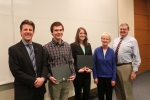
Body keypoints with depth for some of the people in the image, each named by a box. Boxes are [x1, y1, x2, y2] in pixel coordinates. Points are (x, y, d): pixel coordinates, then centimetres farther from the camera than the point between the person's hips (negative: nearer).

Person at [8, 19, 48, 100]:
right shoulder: (13, 49, -8)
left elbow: (44, 65, 5)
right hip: (24, 91, -4)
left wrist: (43, 78, -13)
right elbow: (16, 71, -13)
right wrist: (34, 81, -15)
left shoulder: (39, 47, 6)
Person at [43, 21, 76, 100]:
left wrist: (73, 74, -3)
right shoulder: (46, 47, -10)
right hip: (54, 81, -4)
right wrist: (49, 76, -18)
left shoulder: (68, 46, 4)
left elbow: (70, 62, 9)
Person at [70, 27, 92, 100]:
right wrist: (77, 70, -19)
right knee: (78, 92, 9)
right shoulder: (73, 45, -7)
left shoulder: (88, 45, 10)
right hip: (78, 73, -4)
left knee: (87, 92, 10)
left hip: (87, 73, 5)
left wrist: (91, 68, -5)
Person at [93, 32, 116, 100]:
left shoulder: (111, 51, -5)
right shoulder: (97, 50, -7)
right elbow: (94, 65, -3)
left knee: (109, 95, 12)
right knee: (100, 94, 12)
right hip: (100, 77, 0)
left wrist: (113, 79, -6)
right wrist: (95, 77, -6)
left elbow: (114, 66, -3)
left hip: (109, 77, 0)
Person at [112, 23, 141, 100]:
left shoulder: (132, 40, -5)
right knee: (118, 90, 17)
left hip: (126, 67, -5)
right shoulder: (115, 40, 10)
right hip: (115, 67, 5)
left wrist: (134, 71, -12)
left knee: (127, 90, 5)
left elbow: (137, 57, -8)